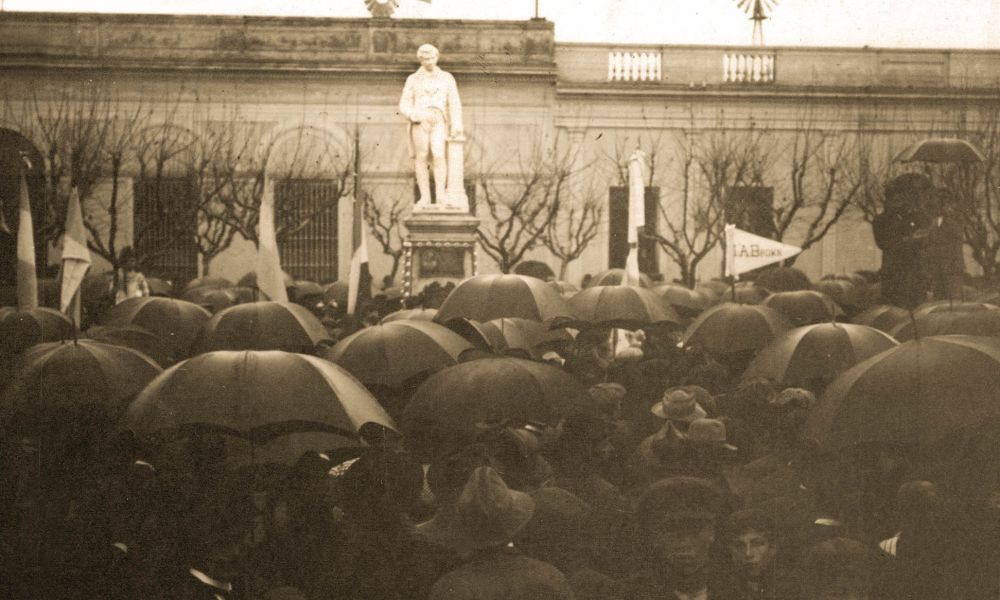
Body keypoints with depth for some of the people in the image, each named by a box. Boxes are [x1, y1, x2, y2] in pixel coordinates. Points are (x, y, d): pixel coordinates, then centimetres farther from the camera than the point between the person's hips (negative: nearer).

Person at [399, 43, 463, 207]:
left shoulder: (447, 78, 10)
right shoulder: (413, 79, 10)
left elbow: (454, 103, 5)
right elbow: (404, 105, 7)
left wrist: (456, 125, -9)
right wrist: (413, 116, -15)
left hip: (438, 122, -1)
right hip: (419, 123, 1)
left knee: (439, 156, -19)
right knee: (421, 159, -3)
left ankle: (440, 194, -19)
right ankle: (425, 196, 2)